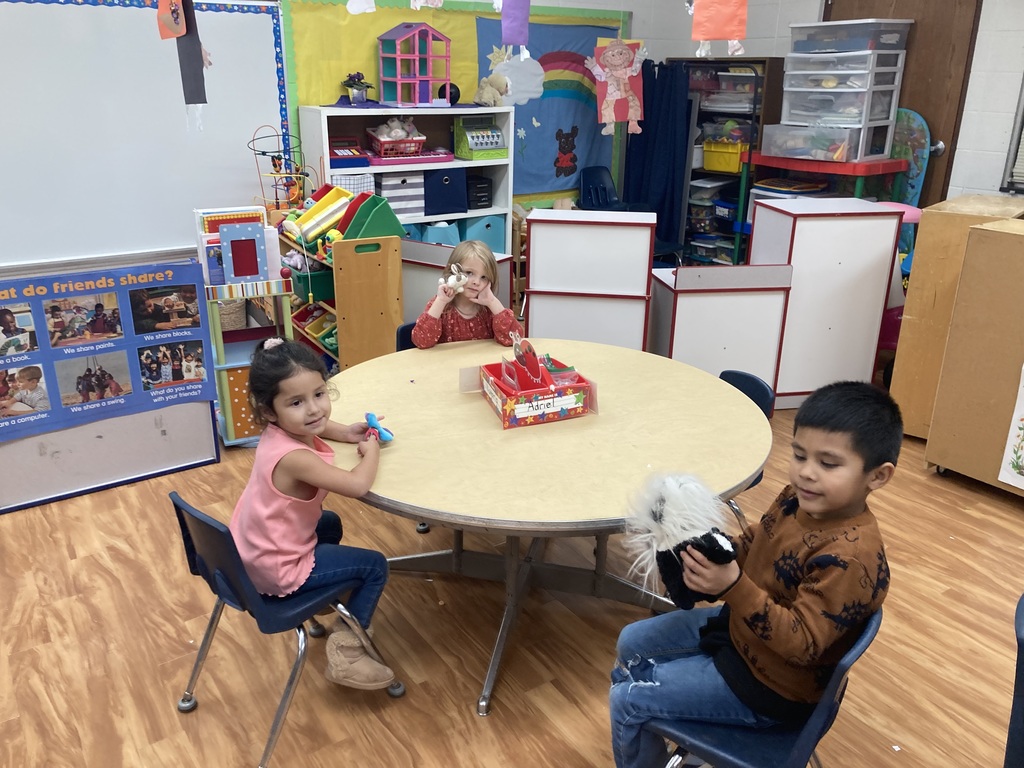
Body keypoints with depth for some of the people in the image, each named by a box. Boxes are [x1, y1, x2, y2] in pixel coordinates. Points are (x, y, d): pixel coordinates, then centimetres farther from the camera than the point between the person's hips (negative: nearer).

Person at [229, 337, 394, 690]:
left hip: (253, 550, 9)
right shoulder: (293, 458, -35)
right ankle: (346, 650, 5)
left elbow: (317, 424, 17)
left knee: (330, 524, 33)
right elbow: (358, 485, -35)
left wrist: (348, 432, -1)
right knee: (375, 566, -1)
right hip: (277, 570, -9)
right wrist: (371, 450, -15)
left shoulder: (282, 429, -8)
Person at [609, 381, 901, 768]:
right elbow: (751, 546, 6)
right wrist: (709, 551, -14)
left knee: (626, 699, -4)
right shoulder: (796, 499, -9)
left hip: (768, 684, -8)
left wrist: (733, 586, -44)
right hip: (739, 625, 9)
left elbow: (802, 643, -33)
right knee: (631, 643, 20)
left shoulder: (852, 557, -33)